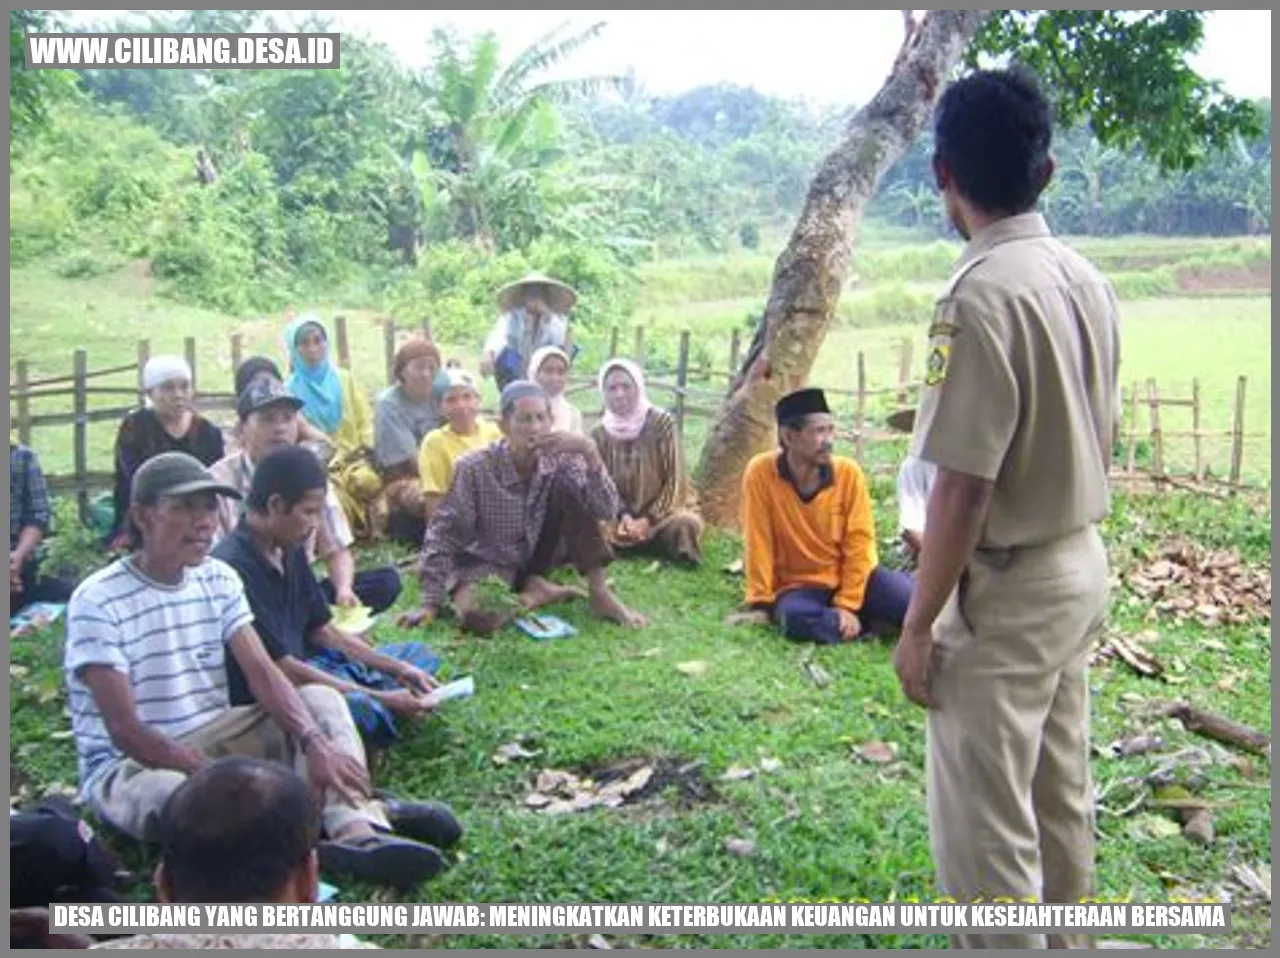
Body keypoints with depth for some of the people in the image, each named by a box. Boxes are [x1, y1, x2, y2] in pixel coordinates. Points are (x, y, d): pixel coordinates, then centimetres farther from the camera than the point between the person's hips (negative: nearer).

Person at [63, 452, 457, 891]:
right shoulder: (98, 601, -17)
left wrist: (314, 742, -27)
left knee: (321, 699, -13)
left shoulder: (218, 579, 1)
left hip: (210, 739, 6)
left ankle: (356, 833, -39)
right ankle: (362, 812, -33)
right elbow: (125, 730, -22)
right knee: (173, 796, -40)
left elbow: (262, 672, -9)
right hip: (129, 765, -6)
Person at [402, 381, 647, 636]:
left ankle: (599, 594, -17)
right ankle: (537, 589, -8)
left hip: (539, 555, 3)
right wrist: (430, 604, -25)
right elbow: (443, 534, -20)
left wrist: (590, 453, -37)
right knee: (473, 613, -37)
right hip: (492, 564, -3)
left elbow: (606, 511, -24)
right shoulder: (475, 468, -23)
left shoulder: (560, 460, -16)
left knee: (567, 487, -21)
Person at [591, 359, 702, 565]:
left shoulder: (662, 422, -9)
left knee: (687, 524, -36)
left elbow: (675, 481, -10)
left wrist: (648, 520, -17)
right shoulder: (599, 434, 2)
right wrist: (623, 516, -16)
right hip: (620, 517, 3)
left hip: (660, 513, -3)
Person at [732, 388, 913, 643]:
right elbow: (759, 544, -12)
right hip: (799, 584, -1)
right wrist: (761, 605, -11)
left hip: (852, 575, 1)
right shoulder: (761, 472, -15)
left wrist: (848, 605, -14)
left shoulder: (848, 472, -10)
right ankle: (868, 622, -9)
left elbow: (859, 542, -7)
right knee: (796, 619, -34)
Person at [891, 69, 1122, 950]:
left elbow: (965, 487, -23)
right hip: (1083, 565, 9)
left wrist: (919, 623, -14)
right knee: (1061, 796, 21)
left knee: (984, 819, 4)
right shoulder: (1088, 280, 4)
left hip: (1007, 587, -9)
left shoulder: (982, 296, -22)